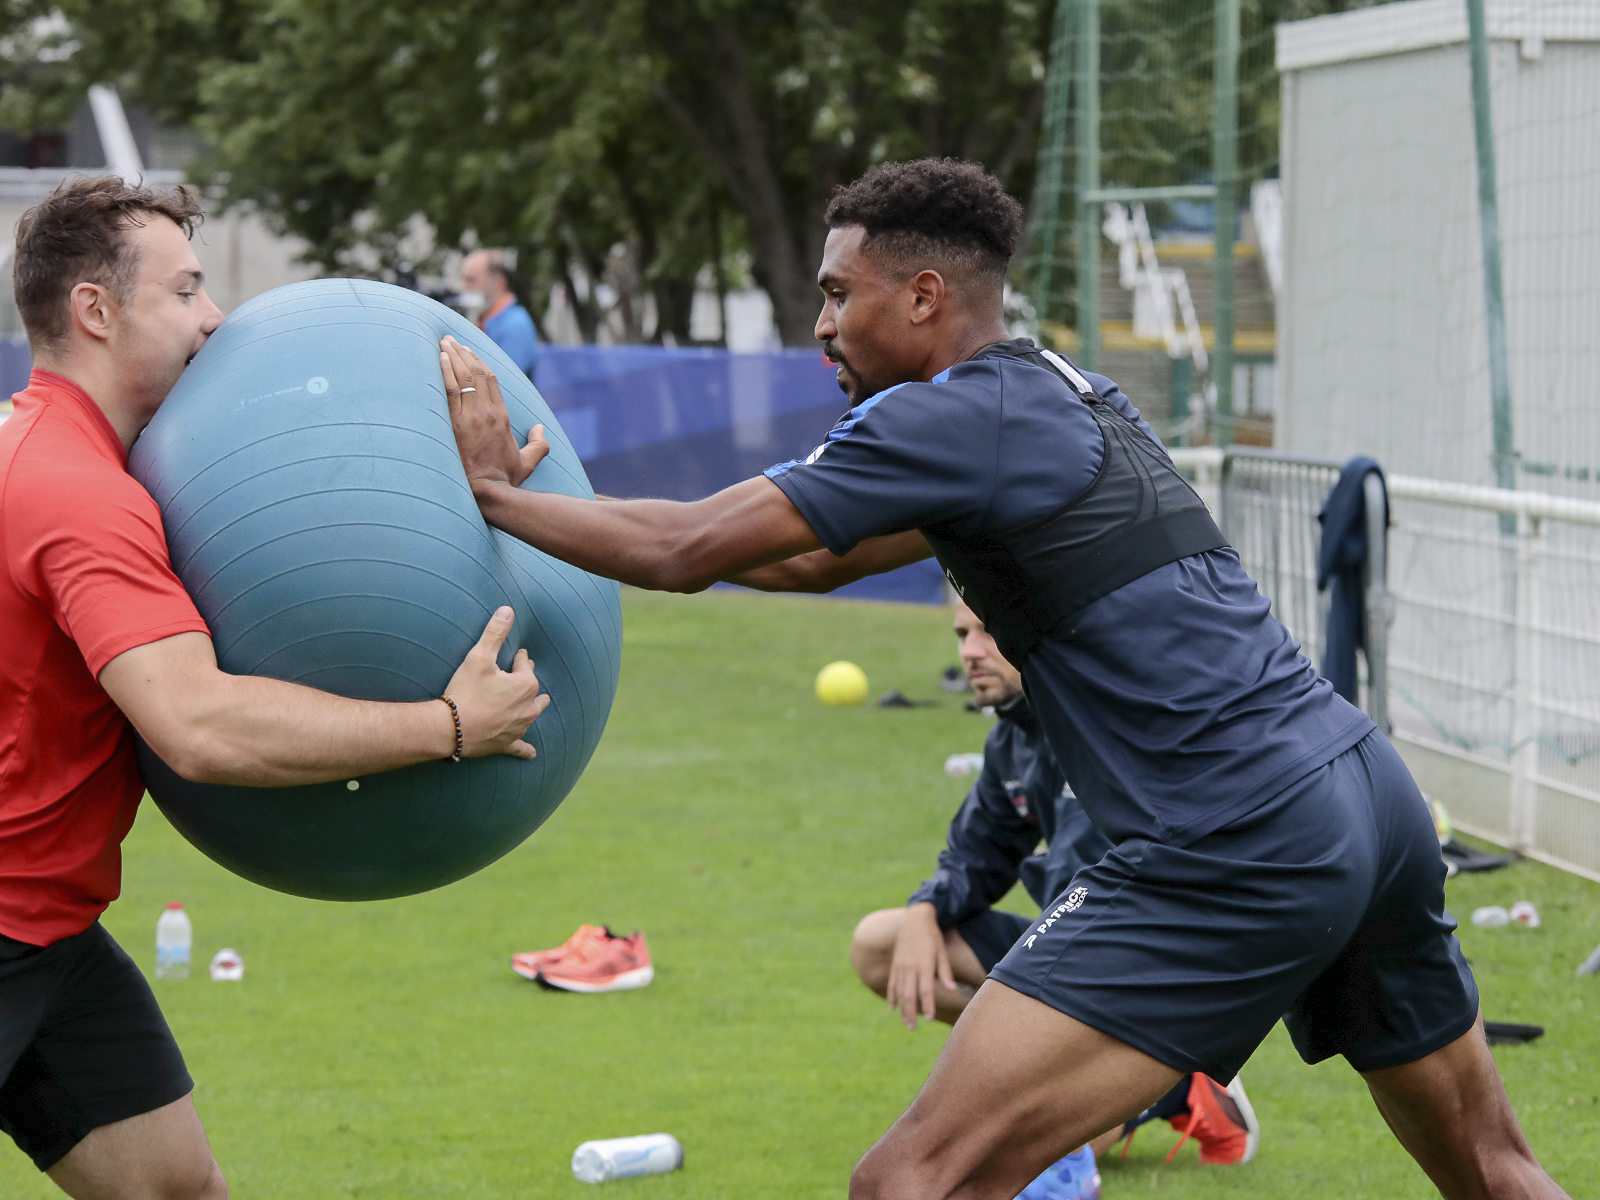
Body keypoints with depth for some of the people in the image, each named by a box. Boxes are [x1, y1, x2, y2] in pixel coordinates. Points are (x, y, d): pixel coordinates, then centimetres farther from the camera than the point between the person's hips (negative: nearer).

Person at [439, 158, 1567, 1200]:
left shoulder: (959, 414, -6)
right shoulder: (1064, 392, 21)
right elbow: (816, 561, 30)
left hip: (1240, 853, -10)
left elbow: (686, 553, -9)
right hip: (1369, 794, 10)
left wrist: (499, 491, 6)